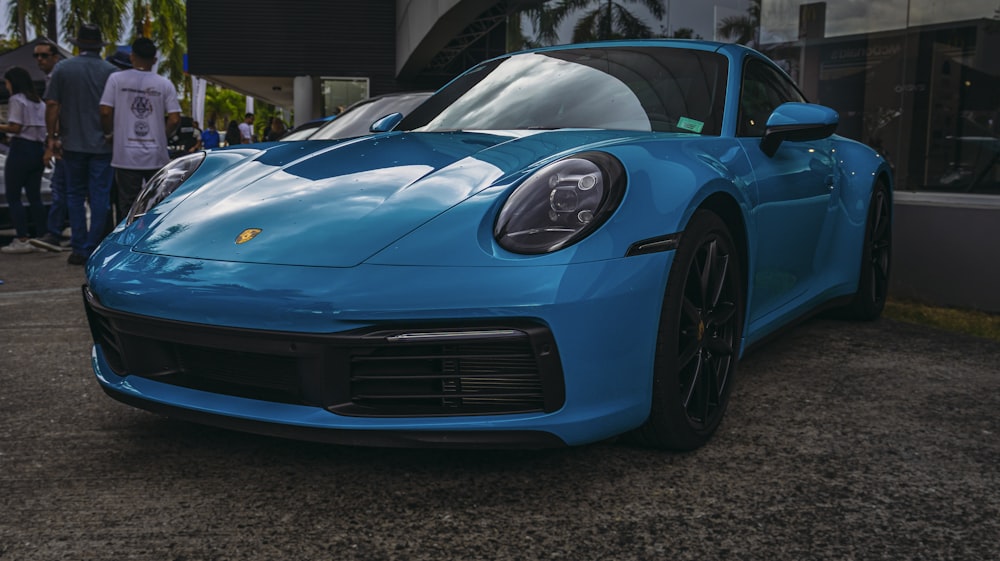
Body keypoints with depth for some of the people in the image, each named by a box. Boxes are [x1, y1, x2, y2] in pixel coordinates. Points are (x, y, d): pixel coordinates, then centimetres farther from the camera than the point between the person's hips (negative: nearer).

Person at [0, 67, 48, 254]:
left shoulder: (16, 100, -7)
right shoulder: (39, 102, 17)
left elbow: (15, 127, -14)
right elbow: (45, 128, 12)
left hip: (21, 150, -8)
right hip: (38, 150, 8)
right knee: (35, 197, 11)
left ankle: (22, 240, -8)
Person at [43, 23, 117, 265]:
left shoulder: (62, 68, 0)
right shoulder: (111, 71, -4)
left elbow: (52, 105, -3)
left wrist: (52, 136, 5)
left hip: (73, 143, 1)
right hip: (102, 145, -1)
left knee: (75, 195, 11)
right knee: (100, 197, 4)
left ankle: (79, 249, 9)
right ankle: (93, 250, 3)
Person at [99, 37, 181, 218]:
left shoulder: (117, 79, -1)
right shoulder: (165, 84, 1)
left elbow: (105, 112, -6)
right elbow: (175, 120, -5)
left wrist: (109, 135, 11)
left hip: (126, 156, -1)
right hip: (156, 156, 1)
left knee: (127, 206, 6)